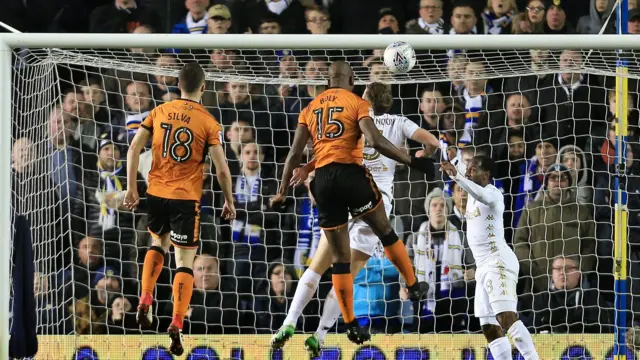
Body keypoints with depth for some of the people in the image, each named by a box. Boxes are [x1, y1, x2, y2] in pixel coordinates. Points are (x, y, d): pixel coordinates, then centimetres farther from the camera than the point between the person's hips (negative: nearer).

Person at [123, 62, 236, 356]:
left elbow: (134, 148, -2)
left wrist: (131, 188, 3)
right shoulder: (209, 123, -6)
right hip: (187, 199, -3)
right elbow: (222, 169, -8)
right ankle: (176, 326, -9)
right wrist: (229, 202, 6)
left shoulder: (159, 112, 2)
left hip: (156, 193, 3)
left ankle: (145, 303, 14)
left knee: (158, 244, 29)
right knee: (185, 262, 2)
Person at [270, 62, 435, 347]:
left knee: (340, 257, 7)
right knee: (385, 232, 20)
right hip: (350, 173, -4)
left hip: (322, 179, 4)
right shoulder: (358, 104, 1)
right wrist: (411, 161, -11)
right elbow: (375, 141, -14)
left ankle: (351, 326, 6)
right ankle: (414, 288, 29)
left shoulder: (310, 108, 15)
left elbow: (294, 154, 12)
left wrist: (282, 192, 17)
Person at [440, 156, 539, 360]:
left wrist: (456, 176, -44)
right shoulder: (472, 197, 20)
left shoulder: (493, 193, -9)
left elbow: (483, 195, -33)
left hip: (498, 263, -10)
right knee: (490, 329, 3)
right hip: (484, 267, 10)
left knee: (507, 317, -25)